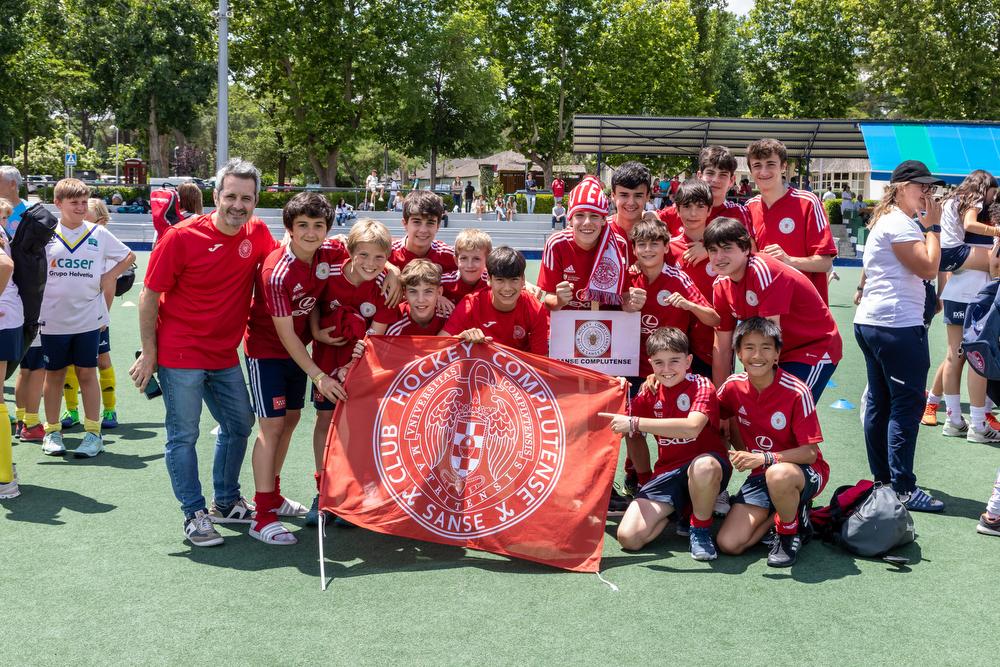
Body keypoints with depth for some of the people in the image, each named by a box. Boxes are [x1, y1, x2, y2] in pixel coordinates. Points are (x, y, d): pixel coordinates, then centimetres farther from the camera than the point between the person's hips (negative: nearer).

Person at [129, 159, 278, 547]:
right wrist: (148, 353, -10)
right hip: (180, 354, -6)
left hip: (225, 355, 6)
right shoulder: (182, 237, -15)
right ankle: (194, 515, 13)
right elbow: (149, 296, -10)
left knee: (238, 426, 16)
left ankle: (227, 503, 33)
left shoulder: (257, 234, -2)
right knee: (183, 435, 1)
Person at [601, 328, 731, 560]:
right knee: (628, 538, -16)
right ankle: (677, 509, 15)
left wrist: (634, 423, -31)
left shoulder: (701, 386, -10)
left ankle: (701, 530, -14)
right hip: (667, 471, 4)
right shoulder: (651, 392, 6)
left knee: (704, 466, -44)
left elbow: (691, 427, -31)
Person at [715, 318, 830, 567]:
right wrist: (742, 456, 3)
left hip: (804, 471, -5)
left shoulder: (796, 392, -20)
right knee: (729, 544, -13)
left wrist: (763, 458, -31)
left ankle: (790, 533, -10)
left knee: (778, 475, -43)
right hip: (760, 475, 5)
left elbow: (811, 453, -20)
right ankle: (789, 508, 12)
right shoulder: (733, 387, -7)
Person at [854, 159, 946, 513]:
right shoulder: (900, 224, -12)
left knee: (879, 403, 12)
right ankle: (902, 488, -7)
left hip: (870, 323, 11)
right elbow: (929, 268, -17)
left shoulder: (886, 221, 20)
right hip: (898, 325, -11)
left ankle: (882, 480, 19)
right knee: (907, 405, -8)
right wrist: (932, 227, -8)